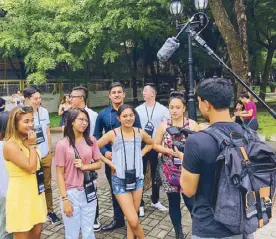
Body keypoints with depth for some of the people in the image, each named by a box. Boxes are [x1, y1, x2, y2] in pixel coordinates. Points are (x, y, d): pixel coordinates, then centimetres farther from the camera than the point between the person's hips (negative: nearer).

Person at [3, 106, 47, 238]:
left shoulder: (27, 141, 5)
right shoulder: (10, 145, -21)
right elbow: (31, 168, -22)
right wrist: (32, 145, -18)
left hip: (35, 192, 8)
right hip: (20, 196, -7)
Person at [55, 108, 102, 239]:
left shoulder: (91, 141, -1)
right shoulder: (62, 144, -11)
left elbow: (98, 164, 6)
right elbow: (60, 174, -8)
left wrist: (84, 166, -13)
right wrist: (64, 199, -10)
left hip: (89, 191, 3)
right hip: (71, 193, -2)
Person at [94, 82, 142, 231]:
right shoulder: (103, 114, 0)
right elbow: (97, 135, 5)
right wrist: (104, 152, -7)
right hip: (111, 158, 2)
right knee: (114, 189, 16)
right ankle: (118, 219, 34)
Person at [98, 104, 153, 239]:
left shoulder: (140, 133, -1)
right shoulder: (112, 134, -11)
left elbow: (151, 144, 19)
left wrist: (141, 154, 5)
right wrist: (109, 162, -10)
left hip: (137, 179, 3)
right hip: (120, 181, -3)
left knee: (132, 219, 13)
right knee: (133, 221, -5)